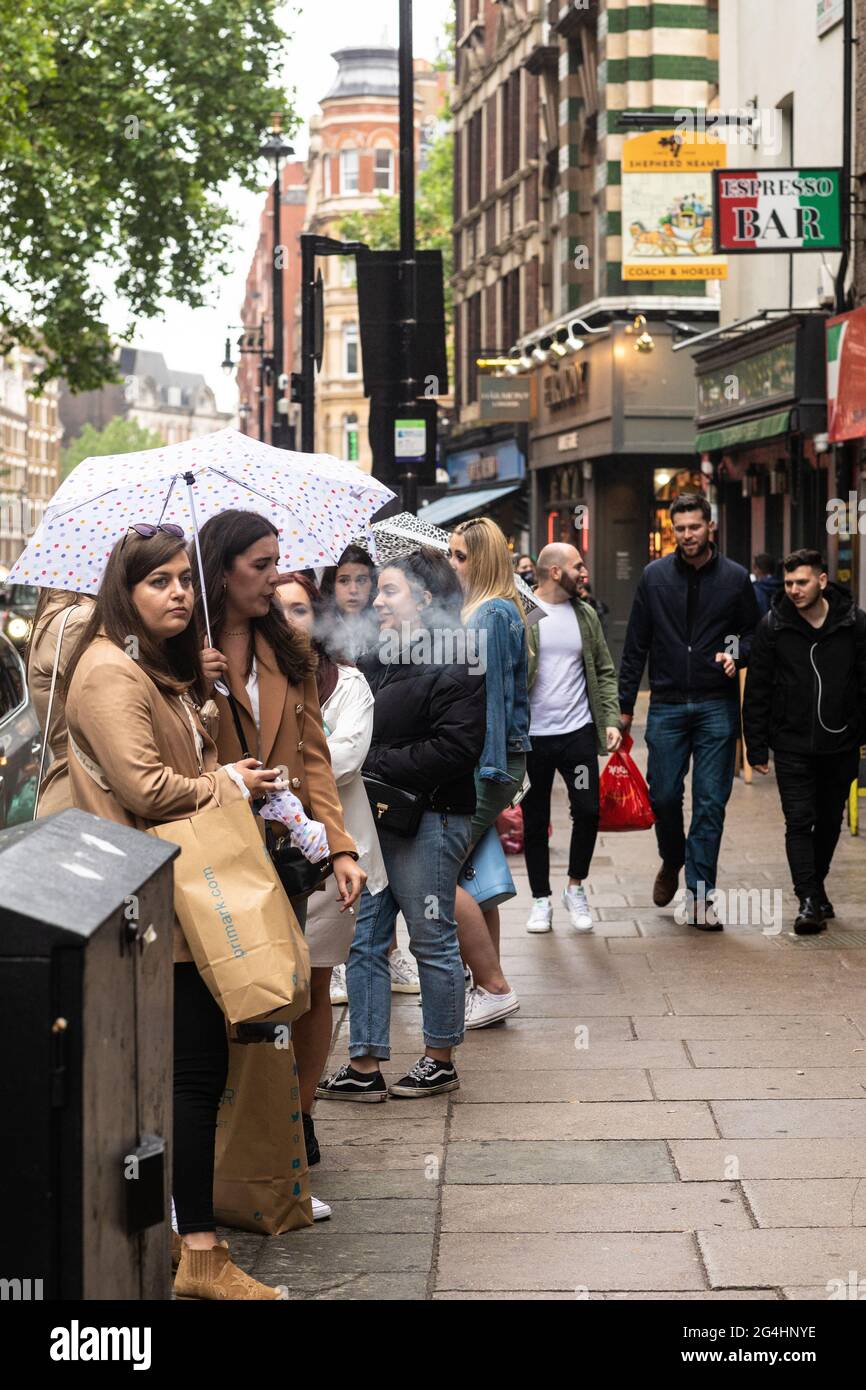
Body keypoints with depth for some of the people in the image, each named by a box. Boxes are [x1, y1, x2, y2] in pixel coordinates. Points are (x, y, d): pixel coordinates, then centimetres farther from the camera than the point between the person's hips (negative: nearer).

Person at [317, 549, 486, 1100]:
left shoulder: (455, 666, -12)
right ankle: (364, 1067, 13)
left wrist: (374, 764, -17)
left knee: (434, 941, 5)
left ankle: (441, 1061, 19)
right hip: (373, 819, 8)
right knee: (363, 941, 7)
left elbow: (454, 749, -20)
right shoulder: (379, 657, 14)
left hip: (429, 821, -8)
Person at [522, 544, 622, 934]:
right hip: (531, 736, -3)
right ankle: (541, 899, 20)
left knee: (588, 810, -2)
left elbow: (604, 671, 12)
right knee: (535, 821, 7)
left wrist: (611, 720, -1)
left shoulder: (586, 615, 9)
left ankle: (575, 887, 19)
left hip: (578, 730, 3)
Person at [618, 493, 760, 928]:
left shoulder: (735, 578, 1)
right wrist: (625, 704, 4)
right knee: (663, 795, 3)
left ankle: (699, 895, 5)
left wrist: (737, 654, -12)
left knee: (711, 803, -1)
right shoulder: (654, 577, 4)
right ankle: (672, 862, 32)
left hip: (717, 707, -1)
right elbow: (636, 644, 6)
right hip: (667, 707, 1)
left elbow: (753, 632, 11)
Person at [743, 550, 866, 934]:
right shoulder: (773, 626, -5)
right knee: (799, 821, -7)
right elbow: (757, 691, -1)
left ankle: (816, 885, 33)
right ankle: (808, 901, -7)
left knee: (830, 820, 14)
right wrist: (756, 747, -3)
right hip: (792, 746, -1)